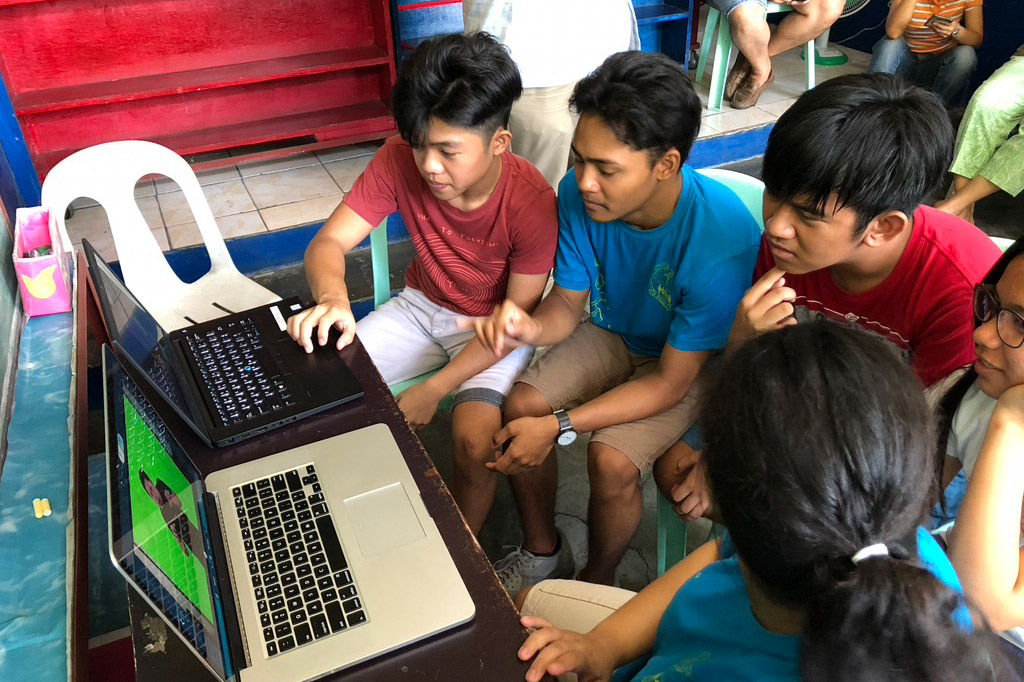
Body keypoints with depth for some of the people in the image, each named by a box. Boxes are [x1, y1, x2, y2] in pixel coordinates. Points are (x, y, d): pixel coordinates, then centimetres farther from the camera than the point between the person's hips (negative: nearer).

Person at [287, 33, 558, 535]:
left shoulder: (532, 202, -27)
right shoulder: (400, 160, -19)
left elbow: (517, 317, -20)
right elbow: (329, 242, -16)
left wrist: (433, 390, -26)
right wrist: (332, 300, -41)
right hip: (422, 306, 4)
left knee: (474, 435, -28)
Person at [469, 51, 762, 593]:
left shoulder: (723, 240, -35)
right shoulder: (579, 193, -20)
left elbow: (670, 382, -27)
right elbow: (568, 304, -6)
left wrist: (558, 425, -32)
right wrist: (531, 325, -31)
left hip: (691, 363, -4)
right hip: (613, 331, 5)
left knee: (612, 458, -26)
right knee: (519, 408, -14)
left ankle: (598, 581, 9)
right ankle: (542, 552, 14)